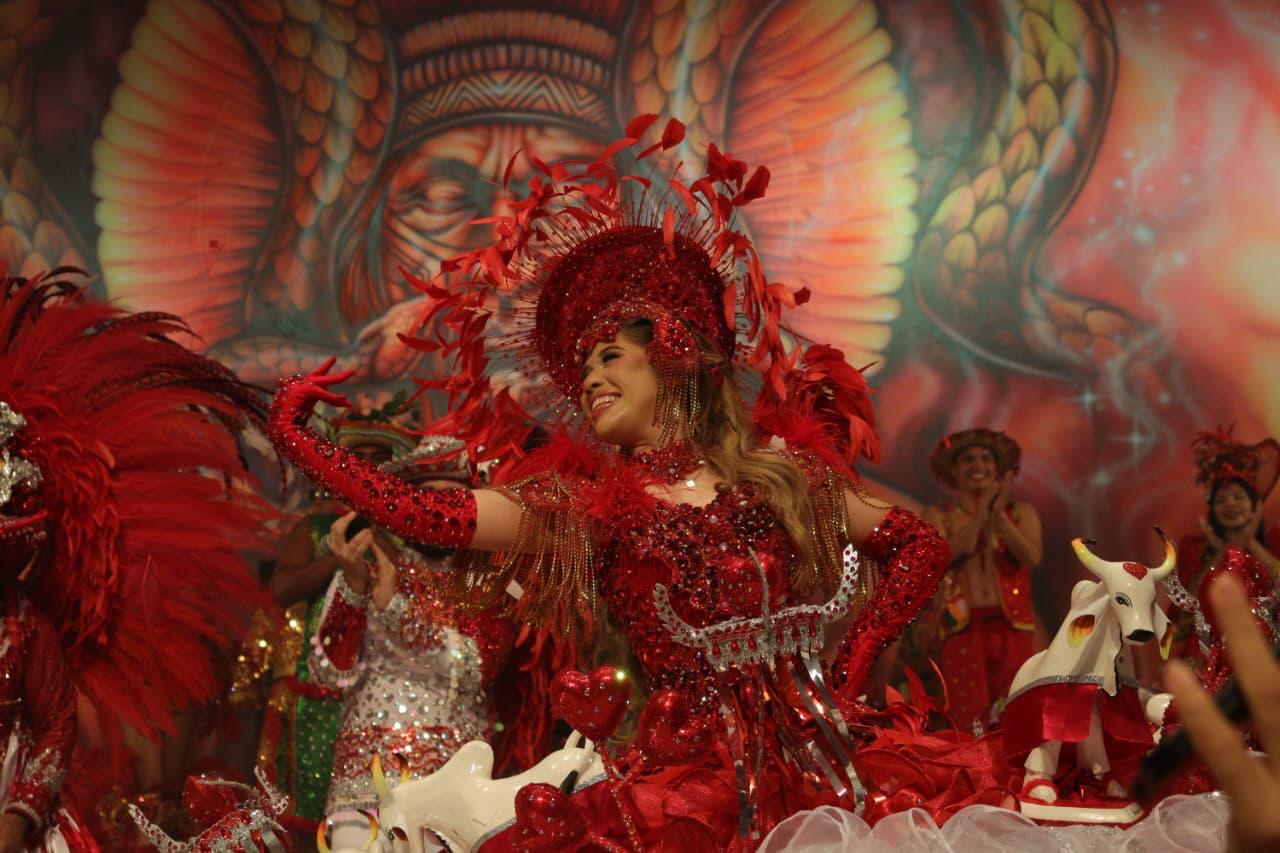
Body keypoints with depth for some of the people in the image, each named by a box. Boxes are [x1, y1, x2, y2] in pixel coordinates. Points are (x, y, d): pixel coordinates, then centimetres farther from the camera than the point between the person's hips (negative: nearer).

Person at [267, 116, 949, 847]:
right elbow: (417, 513, 0)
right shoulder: (586, 506, 10)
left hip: (807, 760, 1)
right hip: (693, 773, -1)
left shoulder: (778, 471, 13)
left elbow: (923, 547, 16)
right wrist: (295, 436, 2)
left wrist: (848, 669, 6)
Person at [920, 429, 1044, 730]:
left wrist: (1000, 516, -12)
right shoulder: (938, 515, 10)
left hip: (1013, 627, 1)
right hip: (964, 628, -1)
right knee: (970, 720, -6)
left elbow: (1032, 557, -4)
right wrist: (981, 515, -8)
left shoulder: (1020, 511, 12)